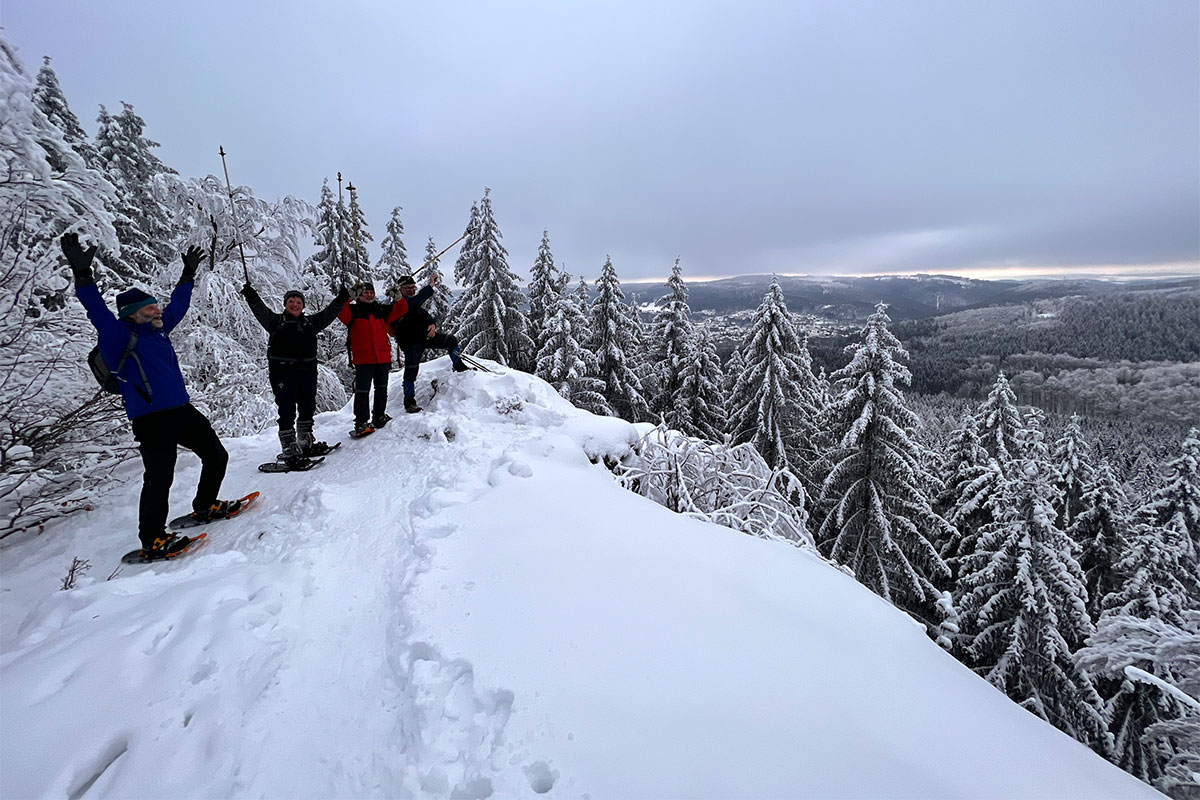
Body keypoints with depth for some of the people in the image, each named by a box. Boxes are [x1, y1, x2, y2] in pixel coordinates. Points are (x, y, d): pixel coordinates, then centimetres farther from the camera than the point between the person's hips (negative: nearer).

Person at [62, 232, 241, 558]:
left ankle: (205, 507, 34)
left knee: (217, 456, 15)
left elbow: (177, 305, 28)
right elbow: (99, 314, -23)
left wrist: (188, 274, 36)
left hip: (183, 411, 8)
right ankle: (151, 540, 8)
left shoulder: (158, 329, 15)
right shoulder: (119, 337, -6)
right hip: (152, 420, -8)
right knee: (159, 478, -8)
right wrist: (82, 274, -35)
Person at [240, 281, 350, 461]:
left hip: (307, 371, 5)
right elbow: (260, 310, -7)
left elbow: (328, 313, 15)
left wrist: (341, 299, 4)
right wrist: (251, 296, -24)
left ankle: (305, 443, 28)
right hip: (282, 372, -5)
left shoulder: (310, 322, 19)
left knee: (308, 408, 13)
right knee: (287, 410, -8)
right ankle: (289, 449, -5)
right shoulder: (276, 321, 8)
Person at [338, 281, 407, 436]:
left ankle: (379, 417, 27)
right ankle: (361, 423, -5)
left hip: (383, 357, 5)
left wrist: (398, 297, -6)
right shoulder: (353, 310, 5)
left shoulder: (381, 309, 16)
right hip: (363, 358, -4)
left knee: (382, 389, 14)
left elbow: (401, 309, 12)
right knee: (362, 391, -7)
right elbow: (341, 313, -15)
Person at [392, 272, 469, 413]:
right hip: (411, 342, -8)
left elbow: (426, 315, 12)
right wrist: (431, 285, -28)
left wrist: (433, 324, -12)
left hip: (425, 335, 8)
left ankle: (459, 366, 24)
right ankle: (409, 402, 0)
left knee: (451, 340, 7)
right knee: (411, 371, -10)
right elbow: (416, 301, -28)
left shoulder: (416, 304, 17)